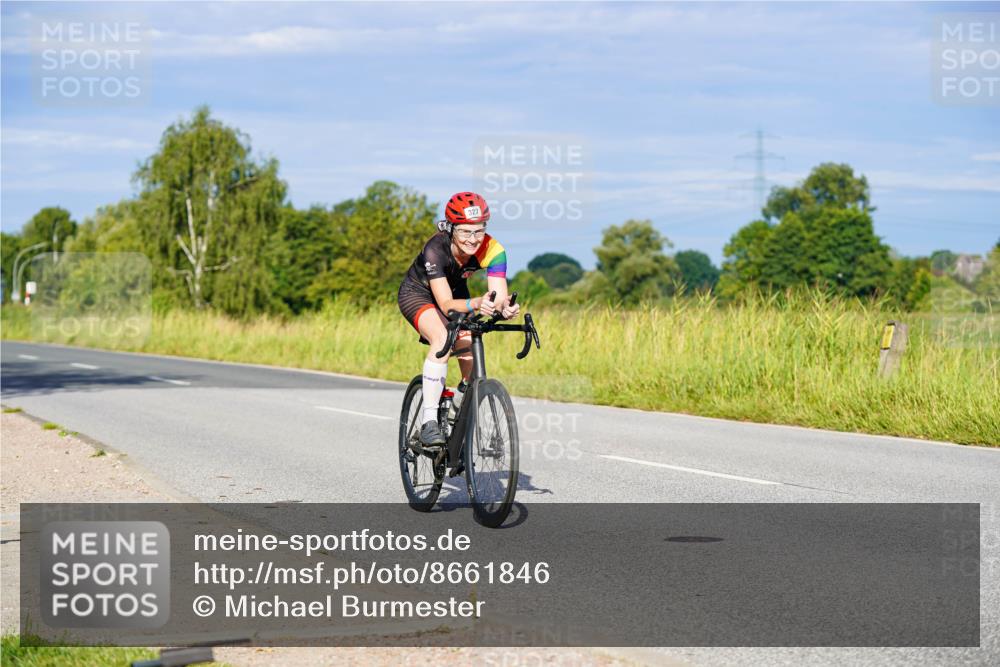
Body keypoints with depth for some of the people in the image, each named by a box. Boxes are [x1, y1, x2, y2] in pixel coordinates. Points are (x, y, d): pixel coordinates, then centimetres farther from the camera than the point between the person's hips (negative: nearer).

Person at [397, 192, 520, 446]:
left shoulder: (492, 250, -28)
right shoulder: (436, 250, -37)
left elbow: (500, 298, -35)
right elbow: (446, 304, -42)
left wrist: (506, 308, -58)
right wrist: (476, 303, -61)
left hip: (456, 292, 5)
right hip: (418, 293, -5)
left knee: (470, 353, -8)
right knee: (442, 338, -32)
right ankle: (429, 422, -32)